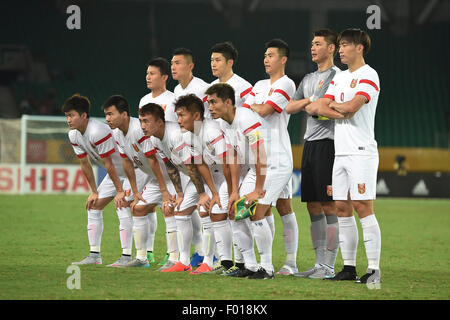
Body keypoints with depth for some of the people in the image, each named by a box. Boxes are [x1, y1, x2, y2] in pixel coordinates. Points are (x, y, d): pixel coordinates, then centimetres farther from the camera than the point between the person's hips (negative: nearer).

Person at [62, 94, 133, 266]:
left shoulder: (98, 132, -32)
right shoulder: (74, 135, -5)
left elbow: (109, 164, -27)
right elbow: (85, 164, 4)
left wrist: (120, 192, -22)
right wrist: (94, 192, 6)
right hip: (114, 173, 9)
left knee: (122, 205, -21)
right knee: (94, 206, 6)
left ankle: (126, 257, -19)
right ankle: (94, 255, 10)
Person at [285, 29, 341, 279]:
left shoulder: (337, 75, -4)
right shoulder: (309, 79, 20)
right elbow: (290, 108, 14)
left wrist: (308, 105, -6)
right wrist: (309, 101, -2)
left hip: (327, 143, -8)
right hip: (310, 144, 8)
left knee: (329, 205, -8)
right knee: (313, 205, 8)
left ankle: (329, 266, -8)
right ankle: (320, 263, 12)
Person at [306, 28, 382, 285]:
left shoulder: (368, 76, -6)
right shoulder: (339, 78, 18)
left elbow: (352, 106, -18)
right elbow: (320, 107, 9)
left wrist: (333, 105, 1)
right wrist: (341, 111, -10)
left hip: (362, 151, -8)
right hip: (341, 152, 8)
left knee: (363, 206, -12)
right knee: (342, 208, 6)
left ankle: (374, 269, -12)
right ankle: (349, 267, 10)